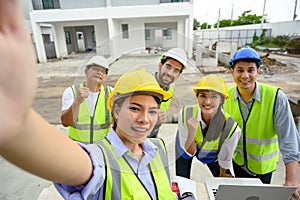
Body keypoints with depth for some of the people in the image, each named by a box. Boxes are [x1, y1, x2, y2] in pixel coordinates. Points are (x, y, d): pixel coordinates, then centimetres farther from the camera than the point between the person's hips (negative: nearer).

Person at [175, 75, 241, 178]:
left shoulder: (231, 127, -35)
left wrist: (221, 176, 4)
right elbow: (190, 152, -25)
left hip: (212, 155, 1)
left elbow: (225, 160, -14)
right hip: (186, 151, -1)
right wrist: (191, 133, -45)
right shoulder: (185, 114, -36)